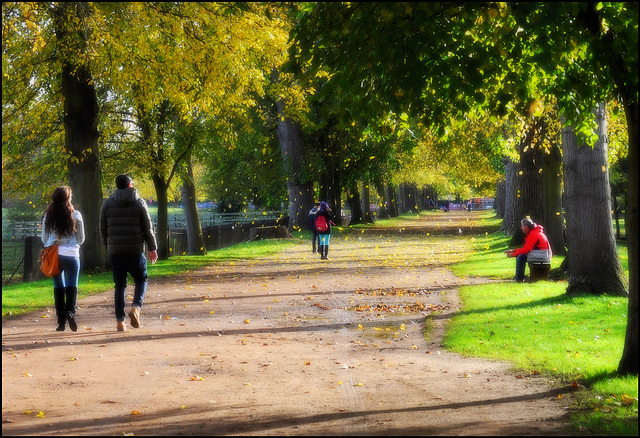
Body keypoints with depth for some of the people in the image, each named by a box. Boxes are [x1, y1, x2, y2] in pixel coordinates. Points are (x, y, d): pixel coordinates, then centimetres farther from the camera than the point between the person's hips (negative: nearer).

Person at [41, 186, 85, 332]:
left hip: (53, 256, 2)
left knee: (58, 288, 10)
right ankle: (70, 311, -21)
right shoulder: (76, 215, -5)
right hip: (72, 255, -2)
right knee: (72, 287, 3)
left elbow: (44, 239, 8)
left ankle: (61, 321, 9)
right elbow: (81, 239, 4)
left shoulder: (48, 216, 0)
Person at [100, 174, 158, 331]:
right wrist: (152, 248, 9)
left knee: (119, 285, 8)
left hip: (115, 251, 2)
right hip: (135, 250, -2)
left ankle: (120, 321, 6)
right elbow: (147, 228, 1)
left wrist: (108, 247, 20)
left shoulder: (108, 204, 6)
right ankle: (136, 307, -11)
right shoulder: (139, 203, 1)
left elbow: (103, 230, 9)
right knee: (141, 279, 14)